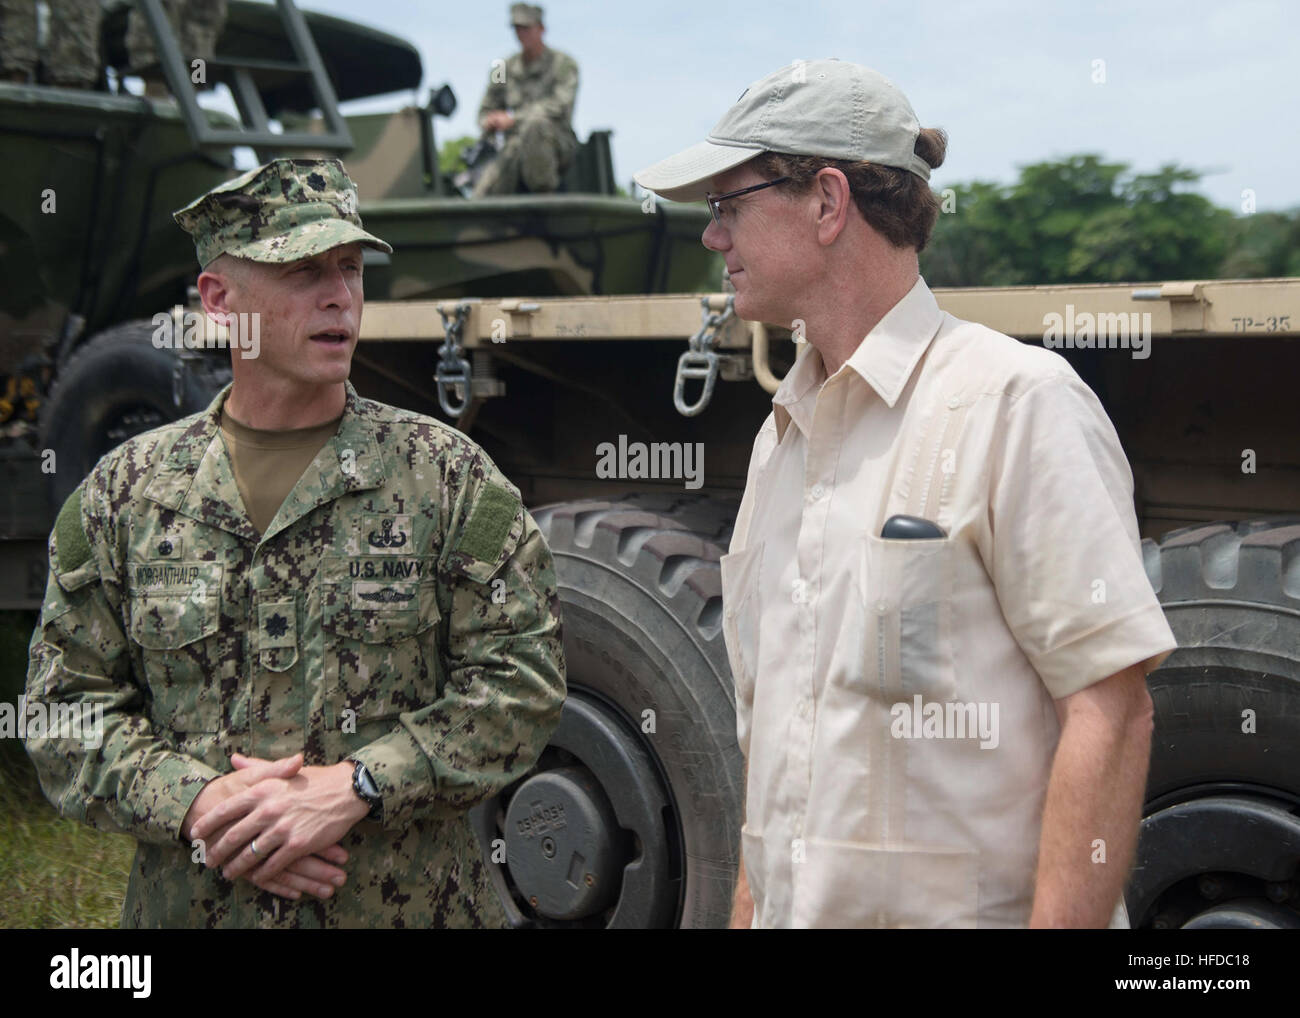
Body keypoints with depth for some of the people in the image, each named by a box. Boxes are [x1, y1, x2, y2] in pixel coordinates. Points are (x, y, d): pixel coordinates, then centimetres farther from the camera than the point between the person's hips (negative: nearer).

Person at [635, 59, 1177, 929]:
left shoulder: (1019, 401, -12)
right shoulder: (782, 435, 12)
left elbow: (1109, 710, -17)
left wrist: (1058, 921, -23)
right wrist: (749, 909, 13)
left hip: (959, 908, -7)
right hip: (797, 908, 7)